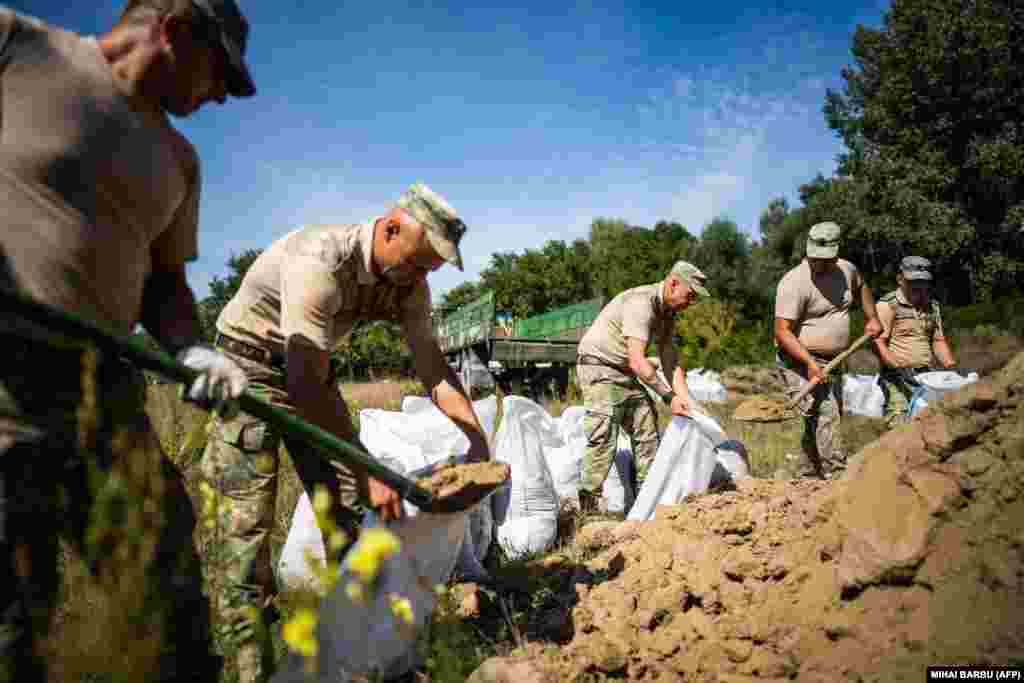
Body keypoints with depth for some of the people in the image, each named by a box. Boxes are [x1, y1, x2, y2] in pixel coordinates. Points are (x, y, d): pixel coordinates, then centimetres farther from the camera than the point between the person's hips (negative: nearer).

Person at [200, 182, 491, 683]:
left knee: (346, 502, 3)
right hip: (251, 364, -6)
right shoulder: (321, 261, -34)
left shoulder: (408, 283, -12)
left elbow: (433, 368, -5)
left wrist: (478, 441, -14)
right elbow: (305, 385, -37)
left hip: (310, 370, 7)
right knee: (250, 515, -9)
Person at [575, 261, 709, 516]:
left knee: (647, 430, 7)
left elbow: (670, 358, 6)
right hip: (598, 367, -10)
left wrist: (684, 397, -6)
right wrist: (669, 397, -29)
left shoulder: (667, 311, 6)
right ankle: (588, 508, -11)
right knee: (604, 437, -16)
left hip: (625, 372, 10)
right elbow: (637, 361, -31)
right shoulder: (641, 303, -25)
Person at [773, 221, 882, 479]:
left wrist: (872, 318, 23)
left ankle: (805, 476, 25)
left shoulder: (846, 270, 5)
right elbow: (782, 332, -23)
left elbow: (861, 287, 32)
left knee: (819, 422, 13)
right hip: (800, 363, -8)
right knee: (826, 415, -19)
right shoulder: (794, 282, -18)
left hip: (831, 362, 8)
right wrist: (810, 363, -30)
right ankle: (838, 475, -16)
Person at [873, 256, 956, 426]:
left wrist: (952, 367, 5)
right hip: (897, 376, -6)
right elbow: (878, 342, -10)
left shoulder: (932, 306, 18)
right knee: (901, 425, -19)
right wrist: (899, 368, -22)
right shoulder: (888, 304, -4)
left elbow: (939, 341, 21)